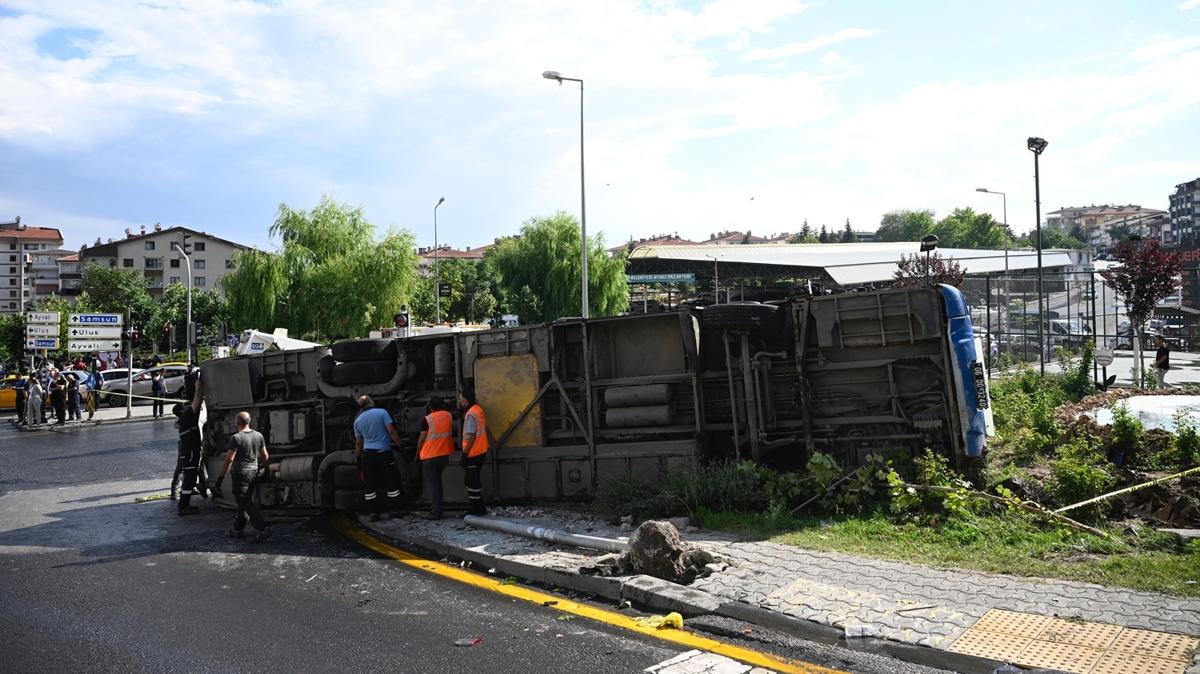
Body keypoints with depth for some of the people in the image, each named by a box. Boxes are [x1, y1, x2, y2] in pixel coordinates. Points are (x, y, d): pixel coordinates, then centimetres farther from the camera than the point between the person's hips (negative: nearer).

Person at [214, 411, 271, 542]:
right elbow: (265, 456, 9)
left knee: (246, 503, -4)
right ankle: (238, 529, 26)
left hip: (241, 473, -7)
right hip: (254, 472, 7)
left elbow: (229, 459, -19)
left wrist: (220, 478, -15)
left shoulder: (236, 438, -15)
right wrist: (265, 468, 27)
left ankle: (263, 529, -12)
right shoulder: (258, 435, 4)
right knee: (244, 502, 18)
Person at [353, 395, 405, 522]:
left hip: (368, 453, 4)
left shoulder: (358, 420, 6)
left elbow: (358, 442, 12)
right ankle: (394, 509, 7)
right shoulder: (382, 412, -6)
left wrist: (357, 457, 23)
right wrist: (400, 444, -3)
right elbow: (391, 431, -11)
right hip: (383, 452, -4)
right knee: (392, 482, 6)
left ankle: (374, 512, 7)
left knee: (370, 485, 7)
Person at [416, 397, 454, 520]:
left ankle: (436, 512, -4)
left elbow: (422, 438, -7)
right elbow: (453, 426, 24)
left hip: (429, 456, -5)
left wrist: (418, 452, 9)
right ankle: (437, 508, 22)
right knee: (437, 481, 20)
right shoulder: (449, 416, 1)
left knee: (432, 483, 0)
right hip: (444, 455, 5)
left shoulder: (428, 419, -12)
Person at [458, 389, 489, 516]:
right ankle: (479, 508, 21)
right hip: (481, 452, 10)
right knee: (475, 481, 16)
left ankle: (475, 510, 1)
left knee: (472, 482, -3)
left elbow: (470, 436, -21)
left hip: (473, 453, -10)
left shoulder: (470, 414, -17)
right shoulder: (478, 410, 12)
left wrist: (464, 454, -18)